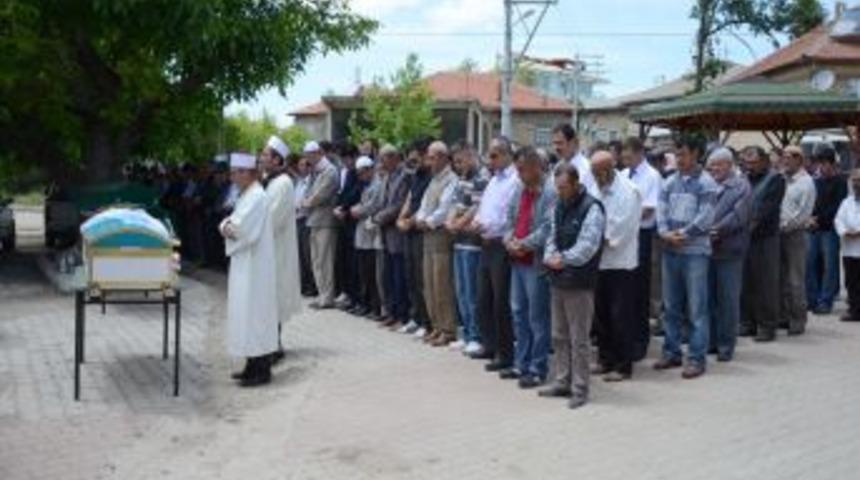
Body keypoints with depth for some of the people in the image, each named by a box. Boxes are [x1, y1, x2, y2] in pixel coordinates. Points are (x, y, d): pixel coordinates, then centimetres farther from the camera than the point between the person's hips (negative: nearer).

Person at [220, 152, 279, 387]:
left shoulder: (257, 197, -15)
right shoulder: (246, 195, 15)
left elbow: (242, 229, -23)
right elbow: (234, 224, 17)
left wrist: (228, 226, -3)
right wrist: (227, 226, -5)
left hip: (254, 265, -10)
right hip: (244, 263, 10)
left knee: (255, 314, -7)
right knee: (248, 314, 12)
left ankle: (262, 370, -2)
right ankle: (254, 365, 19)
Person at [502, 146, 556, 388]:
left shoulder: (550, 193, -14)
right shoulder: (519, 190, 12)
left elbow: (547, 228, -20)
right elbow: (510, 219, 16)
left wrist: (523, 244, -16)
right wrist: (510, 241, -1)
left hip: (536, 262, -8)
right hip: (517, 260, 8)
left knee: (537, 316, -1)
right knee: (518, 312, 14)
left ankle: (538, 368, 7)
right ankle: (521, 363, 25)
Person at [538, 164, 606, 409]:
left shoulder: (591, 209, -12)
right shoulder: (559, 207, 13)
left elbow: (587, 247, -18)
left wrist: (562, 260, -10)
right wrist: (550, 257, -4)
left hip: (580, 283, -8)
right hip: (557, 281, 8)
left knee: (579, 339, -2)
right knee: (559, 336, 15)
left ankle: (580, 389, 6)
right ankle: (562, 382, 26)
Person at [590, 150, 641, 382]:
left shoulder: (627, 191, -11)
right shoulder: (597, 189, 11)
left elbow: (623, 226, -16)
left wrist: (604, 239, -11)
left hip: (620, 261, -7)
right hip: (599, 260, 7)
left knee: (621, 316, -3)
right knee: (601, 313, 12)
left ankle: (623, 365, 5)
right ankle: (605, 360, 23)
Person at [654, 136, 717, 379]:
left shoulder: (705, 183, -4)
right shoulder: (670, 182, 11)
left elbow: (706, 217, -11)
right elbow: (661, 210, 5)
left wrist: (683, 234, -13)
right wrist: (665, 232, -12)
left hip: (695, 251, -5)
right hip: (670, 250, 6)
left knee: (697, 307, -3)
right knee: (671, 305, 12)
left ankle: (697, 358, 2)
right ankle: (671, 352, 22)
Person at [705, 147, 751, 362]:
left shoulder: (741, 186, -1)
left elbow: (738, 216, -12)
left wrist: (716, 230, -19)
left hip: (728, 250, -5)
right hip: (707, 248, 5)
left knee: (728, 299, 0)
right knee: (709, 297, 10)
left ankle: (726, 345, 8)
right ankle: (711, 340, 20)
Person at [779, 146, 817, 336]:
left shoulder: (806, 182, -7)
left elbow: (803, 213, -11)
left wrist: (784, 225, -11)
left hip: (795, 233, -6)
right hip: (778, 233, 6)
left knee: (795, 279, -3)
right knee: (781, 278, 10)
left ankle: (798, 320, 3)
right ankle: (784, 315, 19)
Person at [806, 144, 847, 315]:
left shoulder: (840, 181, -1)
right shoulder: (816, 181, 14)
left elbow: (837, 206, -8)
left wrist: (819, 218, -14)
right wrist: (810, 218, -5)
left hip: (830, 229, -5)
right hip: (813, 229, 5)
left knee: (829, 265, -3)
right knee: (810, 263, 2)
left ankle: (825, 301, 0)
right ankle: (812, 299, 10)